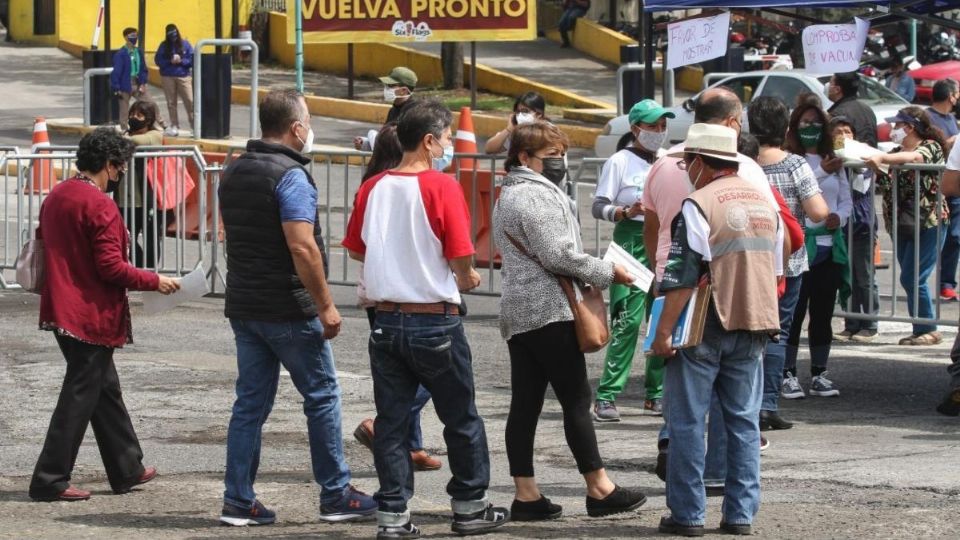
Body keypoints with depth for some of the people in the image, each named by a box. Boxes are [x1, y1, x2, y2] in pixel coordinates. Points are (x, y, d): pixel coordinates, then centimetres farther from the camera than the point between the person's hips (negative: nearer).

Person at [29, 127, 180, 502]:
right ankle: (50, 481, -4)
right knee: (80, 397, -4)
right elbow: (111, 267, -20)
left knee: (105, 389, 18)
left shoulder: (55, 197, 9)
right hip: (92, 315, -9)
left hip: (62, 312, 9)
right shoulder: (99, 206, -18)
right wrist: (155, 282, -9)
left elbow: (44, 247, 17)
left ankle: (128, 470, 26)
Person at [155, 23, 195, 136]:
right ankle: (174, 126, 13)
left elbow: (192, 59, 0)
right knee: (171, 103, 5)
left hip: (183, 76, -1)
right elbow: (158, 60, -1)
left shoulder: (185, 44, 2)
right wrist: (170, 61, -15)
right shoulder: (164, 45, 3)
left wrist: (181, 61, -15)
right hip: (168, 77, 1)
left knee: (190, 101, -8)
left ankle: (194, 125, -5)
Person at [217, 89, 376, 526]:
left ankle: (238, 500, 6)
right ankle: (336, 496, 9)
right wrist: (326, 305, -17)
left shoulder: (233, 174, 10)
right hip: (289, 309, -7)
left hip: (243, 306, 8)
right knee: (322, 396, 4)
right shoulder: (290, 175, -16)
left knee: (251, 401, 9)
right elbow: (302, 248, -22)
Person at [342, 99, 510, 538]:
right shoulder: (442, 188, -14)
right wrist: (467, 279, 6)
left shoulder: (373, 188, 2)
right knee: (460, 418, 11)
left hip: (385, 317, 4)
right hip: (435, 320, -4)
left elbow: (356, 249, 11)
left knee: (391, 419, 8)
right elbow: (461, 259, -16)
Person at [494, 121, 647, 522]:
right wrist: (608, 272, -7)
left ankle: (526, 495, 3)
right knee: (576, 399, -4)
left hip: (516, 313, 10)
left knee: (524, 403, 5)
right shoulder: (538, 195, -12)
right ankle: (599, 489, -1)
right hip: (549, 311, -10)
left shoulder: (508, 196, 21)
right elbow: (558, 256, -18)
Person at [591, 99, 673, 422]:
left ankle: (656, 394, 12)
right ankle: (606, 397, -13)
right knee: (627, 321, -13)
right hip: (631, 241, -6)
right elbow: (599, 207, -6)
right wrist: (627, 212, -21)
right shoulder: (621, 162, -1)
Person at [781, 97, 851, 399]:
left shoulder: (835, 163, 13)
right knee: (794, 312, -5)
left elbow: (846, 200, 17)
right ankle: (787, 375, 0)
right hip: (798, 246, -6)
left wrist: (840, 216, -5)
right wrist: (821, 172, -30)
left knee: (823, 314, 9)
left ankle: (819, 374, 16)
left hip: (829, 246, 6)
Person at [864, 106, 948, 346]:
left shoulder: (931, 147, -6)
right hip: (902, 225, 7)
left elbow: (914, 158, -27)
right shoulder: (896, 153, 17)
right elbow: (888, 185, 9)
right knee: (910, 279, 7)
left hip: (928, 224, -7)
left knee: (912, 278, -10)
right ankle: (921, 330, 13)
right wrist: (876, 168, -10)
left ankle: (928, 330, 0)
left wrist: (881, 159, -40)